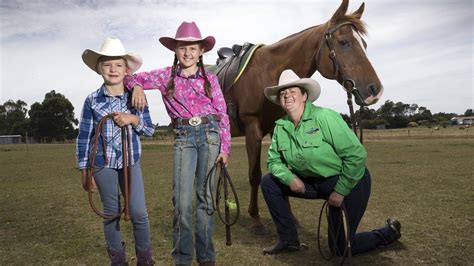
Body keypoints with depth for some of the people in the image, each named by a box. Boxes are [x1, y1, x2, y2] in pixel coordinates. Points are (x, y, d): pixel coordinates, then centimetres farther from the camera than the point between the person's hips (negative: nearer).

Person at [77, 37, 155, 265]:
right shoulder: (92, 100, -3)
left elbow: (150, 130, 3)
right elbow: (84, 137, 0)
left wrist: (134, 119, -17)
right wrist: (84, 170, -1)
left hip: (131, 162, 0)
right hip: (103, 164, 0)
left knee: (139, 213, -1)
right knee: (111, 213, 10)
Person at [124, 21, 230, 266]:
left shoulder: (210, 78, 6)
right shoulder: (166, 76, 6)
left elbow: (223, 115, 4)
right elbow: (132, 78, 10)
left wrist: (225, 148, -1)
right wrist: (137, 86, -14)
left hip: (210, 135, 1)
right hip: (183, 138, 0)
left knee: (205, 196, 6)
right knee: (182, 200, -5)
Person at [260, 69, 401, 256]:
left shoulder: (324, 117, -24)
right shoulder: (280, 126, -5)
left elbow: (357, 155, -23)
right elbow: (274, 161, 3)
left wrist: (340, 191, -19)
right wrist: (289, 178, -18)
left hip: (349, 182, -6)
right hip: (314, 182, 6)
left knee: (340, 249, -1)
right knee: (269, 182, -5)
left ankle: (389, 232, 26)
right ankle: (288, 239, 8)